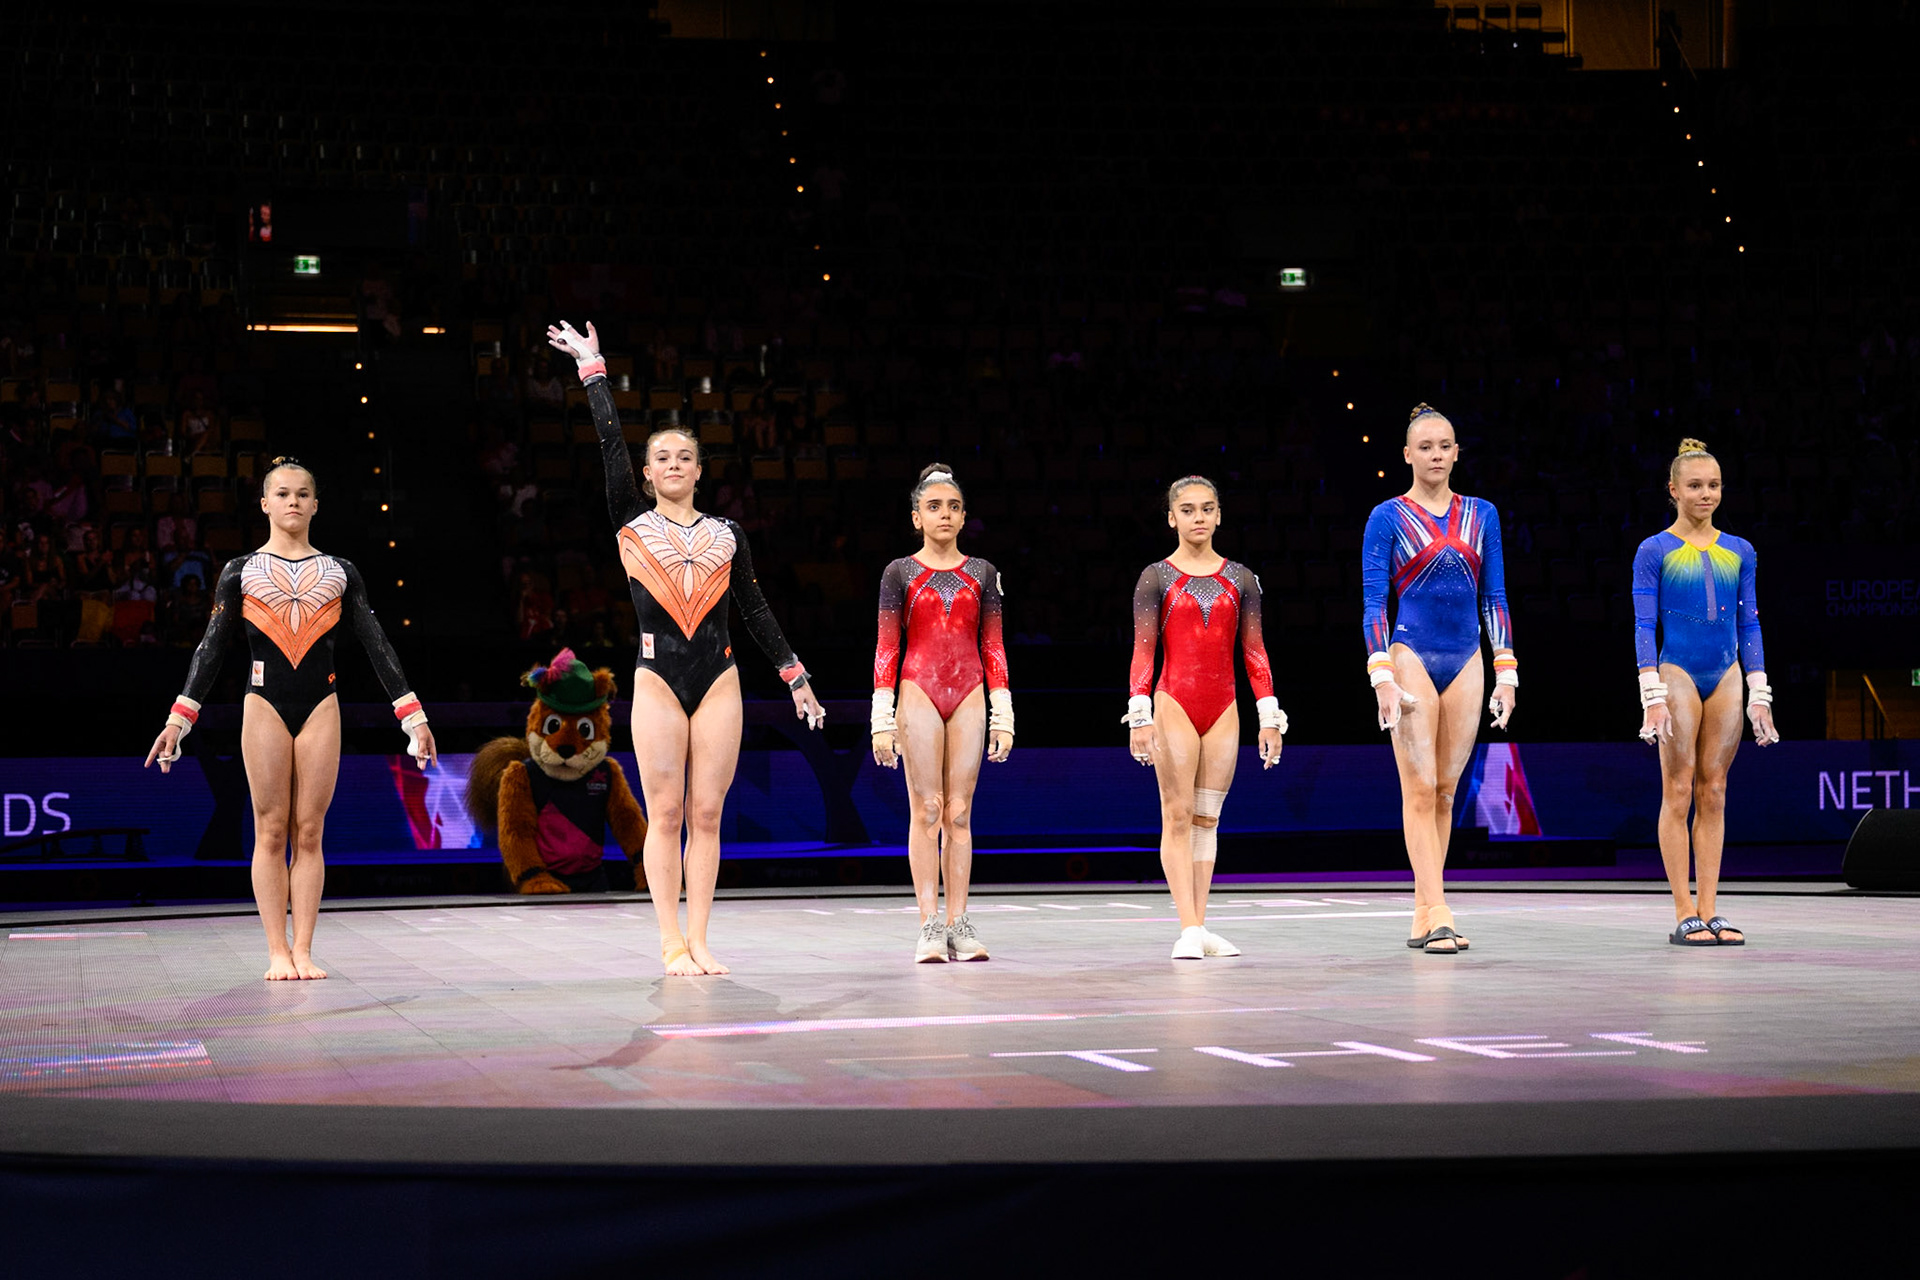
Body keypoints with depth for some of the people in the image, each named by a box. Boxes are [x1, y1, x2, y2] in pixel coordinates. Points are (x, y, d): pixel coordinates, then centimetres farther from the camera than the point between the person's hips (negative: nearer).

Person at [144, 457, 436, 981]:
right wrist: (179, 717, -5)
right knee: (271, 832, -1)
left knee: (309, 833, 0)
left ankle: (303, 951, 3)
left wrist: (412, 714, 2)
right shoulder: (241, 572, 6)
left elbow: (376, 644, 8)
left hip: (320, 708, 1)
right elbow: (212, 647, 3)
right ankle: (278, 953, 1)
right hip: (264, 706, -1)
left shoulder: (340, 573, 10)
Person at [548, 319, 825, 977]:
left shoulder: (726, 534, 11)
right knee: (665, 815, -3)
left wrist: (795, 675, 13)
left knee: (706, 816, 1)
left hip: (719, 677, 2)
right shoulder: (633, 525, 5)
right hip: (657, 677, -2)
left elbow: (755, 609, 14)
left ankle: (699, 942, 5)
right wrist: (591, 368, 2)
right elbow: (610, 442, 1)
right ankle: (672, 944, 2)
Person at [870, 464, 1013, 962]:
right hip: (919, 694, -2)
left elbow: (993, 648, 11)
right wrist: (882, 719, -2)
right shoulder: (900, 573, 5)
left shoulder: (981, 573, 11)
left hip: (969, 697, 2)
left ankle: (958, 924, 2)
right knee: (927, 811, -5)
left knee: (959, 813, 1)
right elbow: (886, 649, 4)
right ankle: (930, 926, -5)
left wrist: (1002, 715, 6)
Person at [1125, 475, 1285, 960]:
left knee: (1207, 818, 5)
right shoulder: (1156, 578, 1)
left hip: (1223, 709, 3)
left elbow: (1254, 651, 10)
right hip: (1175, 702, -3)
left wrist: (1269, 715, 5)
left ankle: (1200, 926, 8)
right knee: (1177, 815, -6)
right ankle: (1189, 931, -8)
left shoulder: (1240, 578, 9)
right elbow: (1143, 651, -2)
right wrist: (1139, 715, -10)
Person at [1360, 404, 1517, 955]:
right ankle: (1437, 916, -13)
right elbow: (1373, 603, -3)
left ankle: (1423, 913, 10)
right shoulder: (1388, 517, 0)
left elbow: (1494, 598, 11)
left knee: (1445, 790, 5)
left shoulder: (1482, 514, 10)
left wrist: (1506, 673, 5)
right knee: (1420, 787, -9)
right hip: (1412, 655, -4)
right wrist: (1382, 678, -12)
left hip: (1465, 661, 4)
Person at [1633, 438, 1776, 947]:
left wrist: (1759, 695, 7)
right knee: (1679, 792, -5)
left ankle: (1710, 910, 5)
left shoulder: (1739, 552, 11)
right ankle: (1685, 914, -4)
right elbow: (1644, 625, -4)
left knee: (1713, 794, 4)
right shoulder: (1654, 551, 0)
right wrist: (1653, 695, -12)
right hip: (1677, 674, -4)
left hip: (1726, 677, 4)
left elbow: (1749, 626, 13)